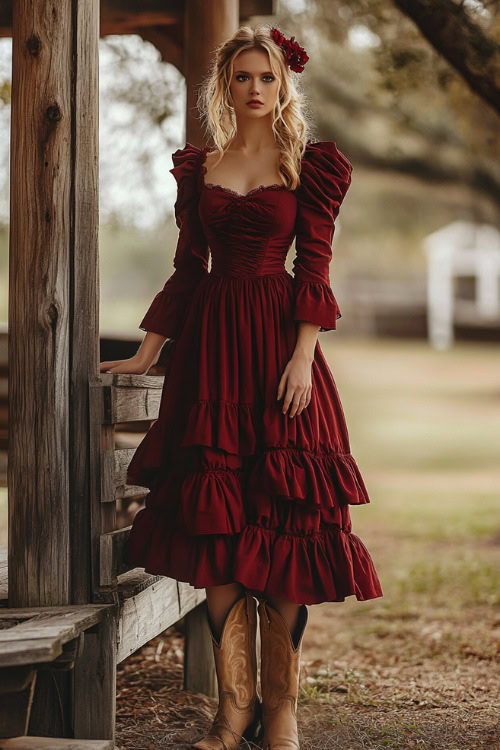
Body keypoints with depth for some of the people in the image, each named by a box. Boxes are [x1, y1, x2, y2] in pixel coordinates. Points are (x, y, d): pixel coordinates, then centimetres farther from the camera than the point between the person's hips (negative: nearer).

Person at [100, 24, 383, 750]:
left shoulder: (311, 166, 4)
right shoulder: (198, 166, 13)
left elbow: (314, 267, -2)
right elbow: (187, 268, 16)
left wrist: (302, 356, -13)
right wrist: (145, 355, 15)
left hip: (276, 339, -3)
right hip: (209, 343, 3)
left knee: (281, 519, -4)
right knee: (214, 520, -1)